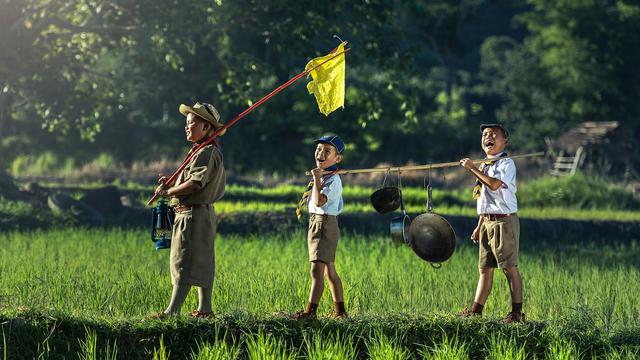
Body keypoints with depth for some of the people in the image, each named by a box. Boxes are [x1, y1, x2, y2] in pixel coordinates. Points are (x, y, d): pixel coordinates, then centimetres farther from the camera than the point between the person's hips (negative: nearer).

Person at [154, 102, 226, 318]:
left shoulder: (207, 152, -14)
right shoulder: (199, 152, 19)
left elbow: (195, 184, -23)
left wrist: (168, 192, -13)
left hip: (194, 214, -11)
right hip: (194, 213, 11)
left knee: (185, 264, -12)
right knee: (202, 263, 13)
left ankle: (172, 311, -15)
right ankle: (204, 309, 18)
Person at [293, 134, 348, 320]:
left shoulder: (333, 180, -14)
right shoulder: (322, 176, 16)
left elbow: (319, 201, -27)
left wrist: (317, 179, -26)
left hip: (325, 224, -10)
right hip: (315, 223, 10)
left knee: (317, 270, -16)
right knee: (329, 271, 15)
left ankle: (311, 311, -22)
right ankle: (340, 310, 21)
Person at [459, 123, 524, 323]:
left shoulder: (506, 163, -8)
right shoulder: (484, 166, 17)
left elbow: (495, 184, -26)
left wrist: (473, 169, -20)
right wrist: (479, 226, 19)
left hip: (504, 221, -8)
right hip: (487, 222, 8)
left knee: (509, 267, -6)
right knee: (485, 268, 8)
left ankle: (517, 312, -3)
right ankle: (476, 310, 9)